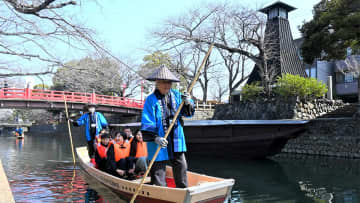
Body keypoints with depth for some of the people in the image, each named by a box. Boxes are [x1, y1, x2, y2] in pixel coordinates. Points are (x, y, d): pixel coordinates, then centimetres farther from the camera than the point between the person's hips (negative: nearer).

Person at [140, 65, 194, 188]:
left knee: (181, 167, 15)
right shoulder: (151, 100, -9)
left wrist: (188, 103, -14)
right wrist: (155, 138, -27)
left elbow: (188, 113, 8)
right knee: (158, 170, 4)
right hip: (159, 142, -5)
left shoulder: (176, 95, 6)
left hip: (176, 140, 5)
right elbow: (147, 122, -15)